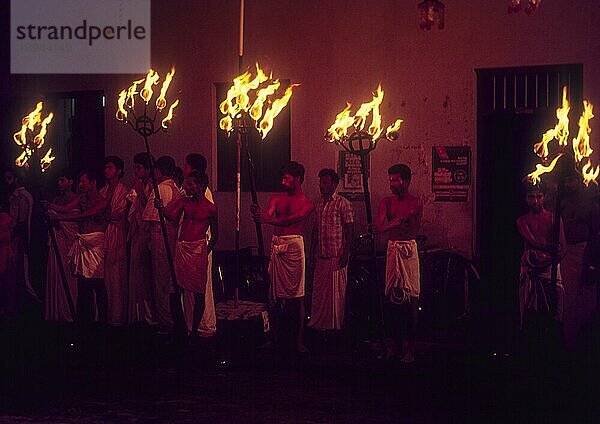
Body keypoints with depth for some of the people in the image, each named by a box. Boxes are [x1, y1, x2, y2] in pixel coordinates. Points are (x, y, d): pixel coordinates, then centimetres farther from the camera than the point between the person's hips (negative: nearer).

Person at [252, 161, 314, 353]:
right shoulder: (276, 198, 15)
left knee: (296, 293, -6)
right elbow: (268, 215, -4)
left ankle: (299, 340, -3)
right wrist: (259, 214, -28)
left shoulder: (306, 204, 1)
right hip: (276, 245, 4)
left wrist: (268, 219, -32)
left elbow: (289, 220, -16)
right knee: (275, 292, 3)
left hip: (294, 245, -4)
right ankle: (275, 336, 9)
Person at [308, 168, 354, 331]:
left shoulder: (343, 203, -7)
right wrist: (313, 250, 16)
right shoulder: (318, 203, 13)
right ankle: (317, 322, 16)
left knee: (336, 290, -2)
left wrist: (346, 252, -14)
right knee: (319, 289, 8)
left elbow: (349, 229, -9)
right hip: (321, 254, 6)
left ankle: (335, 324, 6)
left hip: (337, 255, -6)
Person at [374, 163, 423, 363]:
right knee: (391, 297, 1)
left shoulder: (416, 202, 0)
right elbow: (378, 227, -3)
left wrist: (391, 224, -15)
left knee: (410, 298, -5)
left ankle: (409, 347, -3)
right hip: (392, 249, 3)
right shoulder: (386, 202, 10)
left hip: (409, 249, -3)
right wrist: (400, 221, -16)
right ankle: (391, 345, 6)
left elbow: (413, 230, -11)